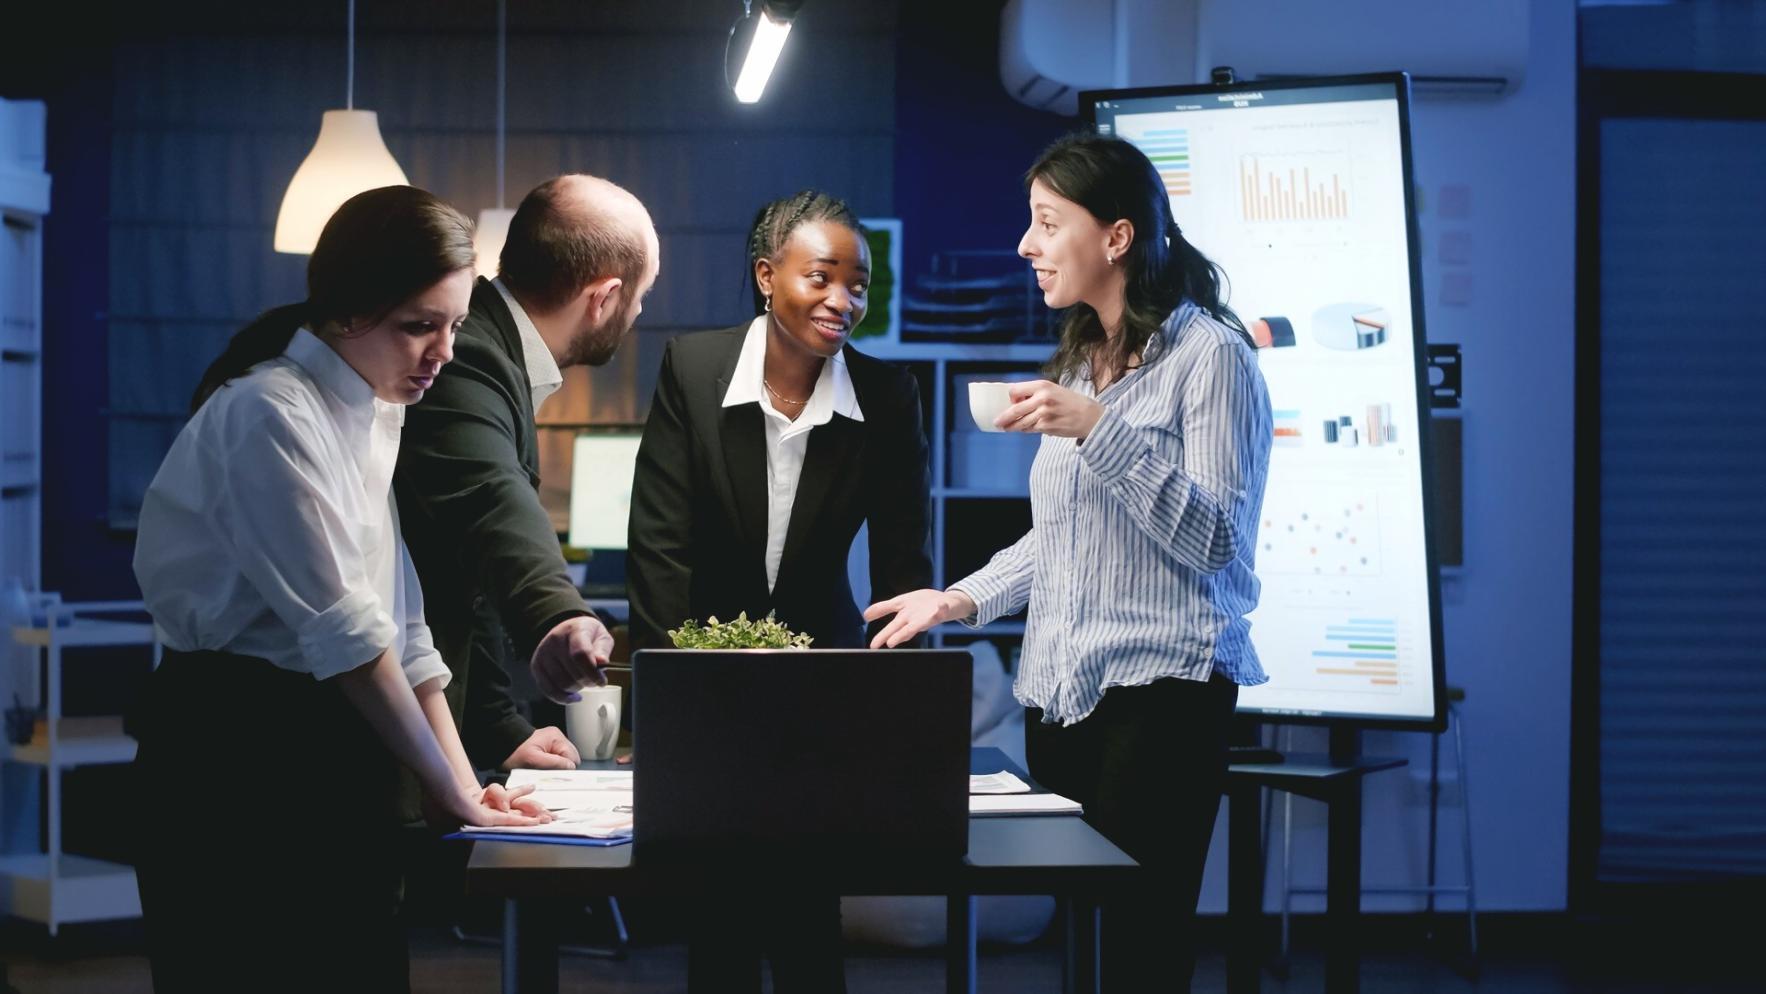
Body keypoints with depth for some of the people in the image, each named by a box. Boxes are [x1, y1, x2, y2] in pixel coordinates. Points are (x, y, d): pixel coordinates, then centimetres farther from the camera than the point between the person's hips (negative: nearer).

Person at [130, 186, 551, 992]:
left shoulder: (378, 414, 11)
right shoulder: (274, 417, -15)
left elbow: (400, 621, 8)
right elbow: (341, 627, -17)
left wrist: (461, 778, 0)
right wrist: (448, 786, -13)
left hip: (330, 744, 8)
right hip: (239, 751, -8)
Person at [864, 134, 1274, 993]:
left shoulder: (1209, 355, -6)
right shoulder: (1077, 362, 18)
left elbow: (1215, 541, -14)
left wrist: (1099, 431, -21)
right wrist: (965, 599, 10)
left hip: (1160, 687, -7)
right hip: (1058, 687, 7)